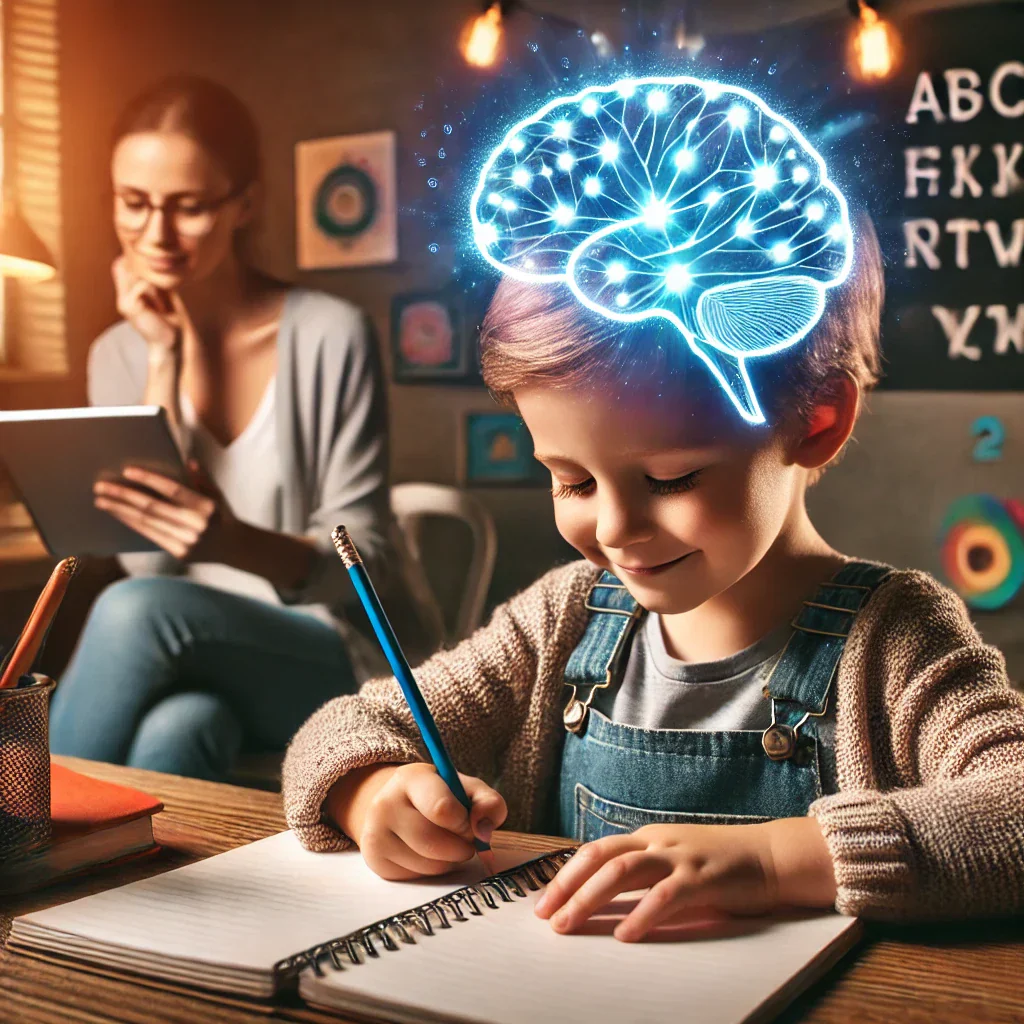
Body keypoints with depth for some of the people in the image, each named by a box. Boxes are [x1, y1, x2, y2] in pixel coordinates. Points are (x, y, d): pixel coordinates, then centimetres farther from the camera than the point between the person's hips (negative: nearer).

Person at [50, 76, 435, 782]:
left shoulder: (330, 335, -9)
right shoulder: (120, 353, 6)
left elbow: (367, 560, -10)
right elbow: (146, 560, -6)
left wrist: (240, 545, -32)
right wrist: (163, 359, -9)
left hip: (333, 661, -2)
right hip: (187, 669, 3)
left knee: (136, 612, -31)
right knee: (173, 733, -35)